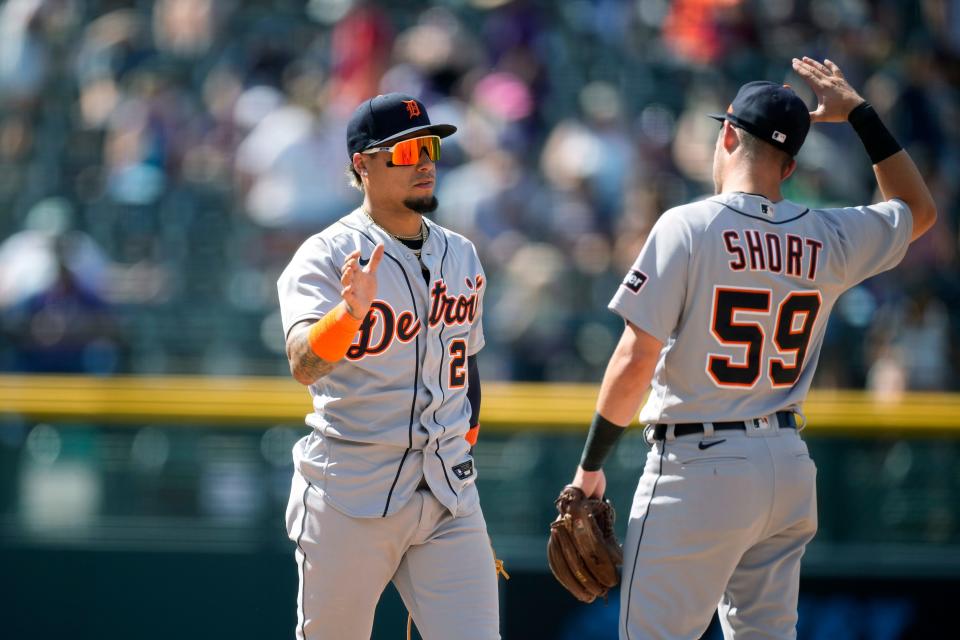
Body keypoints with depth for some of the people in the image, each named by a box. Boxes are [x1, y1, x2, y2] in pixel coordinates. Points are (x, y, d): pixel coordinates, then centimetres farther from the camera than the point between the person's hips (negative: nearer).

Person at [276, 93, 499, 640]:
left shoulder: (461, 256, 11)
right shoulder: (326, 256, -8)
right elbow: (304, 364, -25)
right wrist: (351, 312, -43)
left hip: (448, 500, 4)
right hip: (350, 500, -4)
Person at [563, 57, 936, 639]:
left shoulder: (688, 227, -11)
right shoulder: (830, 239, 4)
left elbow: (634, 365, -13)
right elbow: (920, 209, 25)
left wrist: (591, 464, -3)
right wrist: (860, 113, 25)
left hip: (699, 468, -6)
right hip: (789, 468, 6)